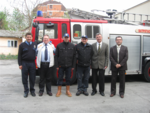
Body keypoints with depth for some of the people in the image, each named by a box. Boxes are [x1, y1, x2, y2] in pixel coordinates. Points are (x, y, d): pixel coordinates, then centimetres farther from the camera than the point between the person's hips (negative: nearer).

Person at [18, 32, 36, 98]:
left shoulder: (34, 44, 8)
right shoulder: (22, 45, 1)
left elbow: (37, 54, 12)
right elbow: (19, 55, 0)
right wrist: (20, 64, -5)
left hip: (32, 63, 2)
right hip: (24, 63, -2)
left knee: (32, 78, 7)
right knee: (24, 78, 4)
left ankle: (32, 90, 20)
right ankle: (26, 91, 15)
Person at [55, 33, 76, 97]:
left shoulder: (72, 46, 4)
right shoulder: (59, 46, 1)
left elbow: (74, 57, 4)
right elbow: (56, 56, 1)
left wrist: (73, 66, 0)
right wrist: (57, 65, -4)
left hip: (69, 66, 1)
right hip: (61, 66, -1)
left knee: (68, 78, 9)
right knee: (60, 78, 6)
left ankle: (68, 91, 20)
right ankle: (59, 91, 17)